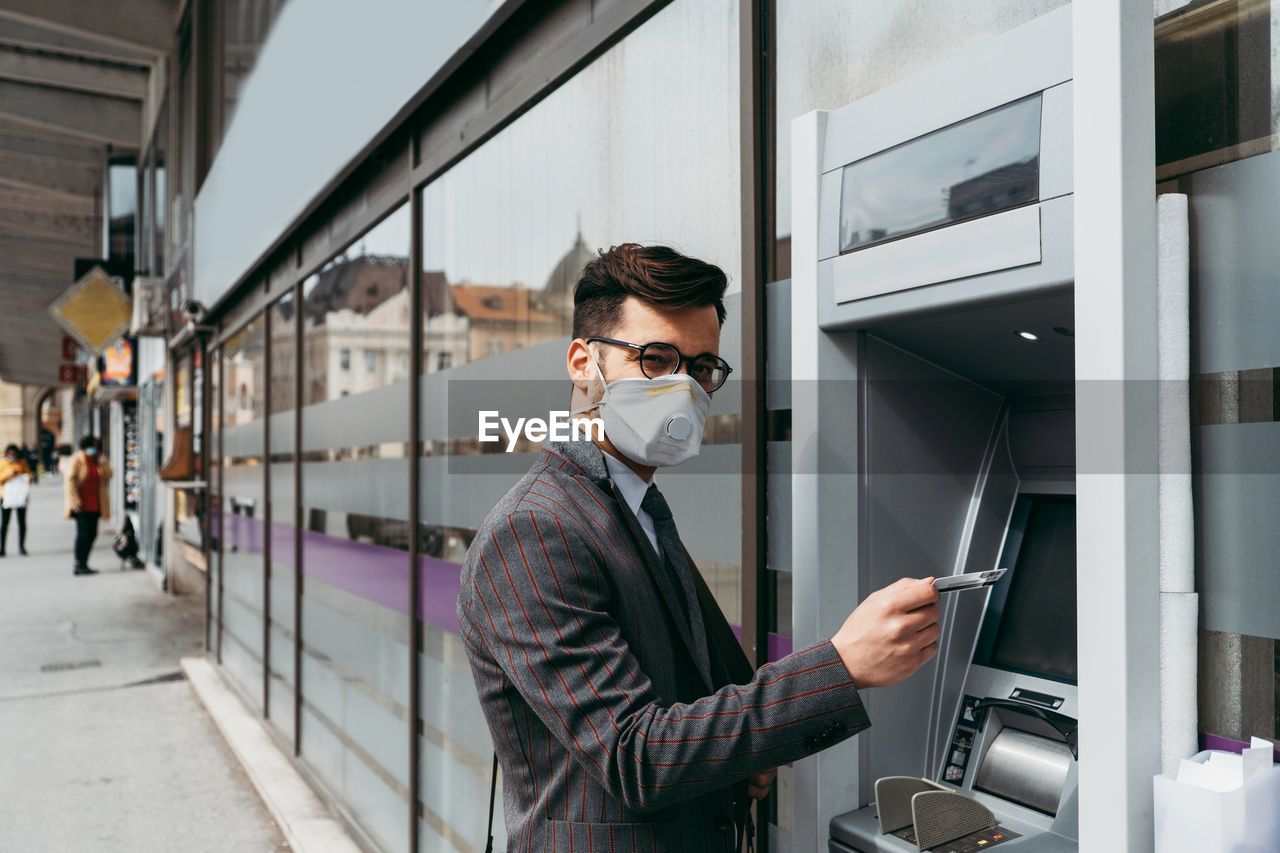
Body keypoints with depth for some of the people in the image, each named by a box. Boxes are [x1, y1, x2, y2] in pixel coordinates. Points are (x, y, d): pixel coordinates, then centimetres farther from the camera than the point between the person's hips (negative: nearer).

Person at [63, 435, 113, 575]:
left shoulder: (97, 461, 13)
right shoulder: (77, 460, -7)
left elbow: (108, 475, 6)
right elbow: (69, 481, -13)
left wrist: (101, 461, -5)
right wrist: (75, 502, -19)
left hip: (95, 505, 7)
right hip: (82, 506, -7)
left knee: (92, 534, 8)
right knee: (84, 534, -8)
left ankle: (82, 564, 17)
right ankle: (80, 565, -3)